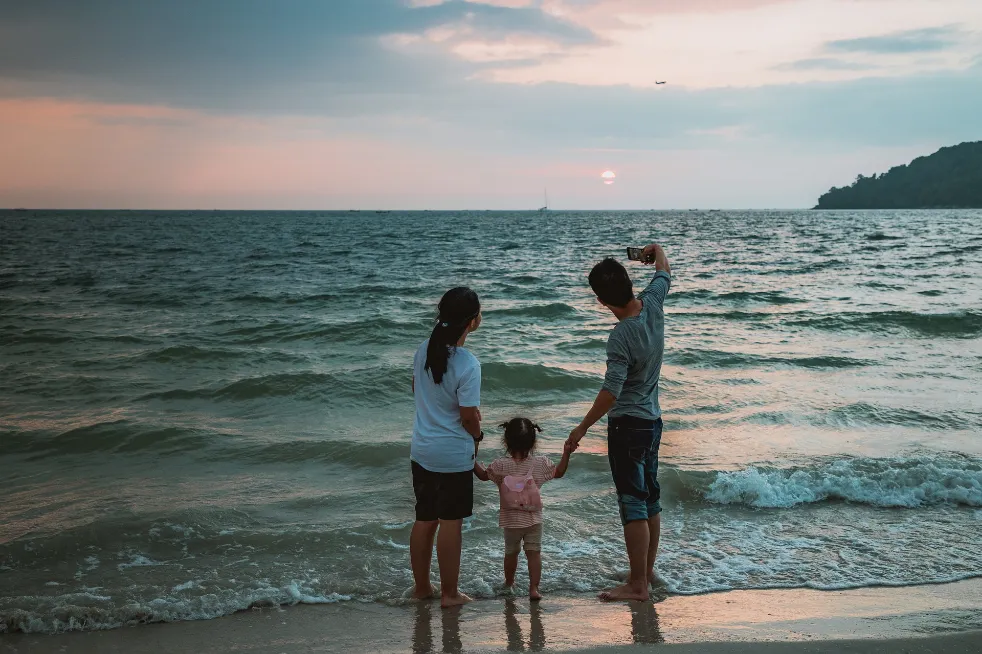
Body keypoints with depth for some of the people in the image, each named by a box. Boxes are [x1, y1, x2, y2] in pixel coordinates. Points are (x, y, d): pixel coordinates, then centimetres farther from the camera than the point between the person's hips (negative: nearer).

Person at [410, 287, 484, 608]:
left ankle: (421, 586, 29)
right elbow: (469, 418, -18)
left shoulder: (424, 350, -2)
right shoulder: (468, 365, -22)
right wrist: (477, 436, 4)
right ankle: (449, 593, 16)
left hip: (422, 451, 6)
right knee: (450, 523, 6)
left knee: (424, 520, 16)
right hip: (454, 454, -6)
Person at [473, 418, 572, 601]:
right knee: (534, 553, 4)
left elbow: (483, 475, 4)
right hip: (534, 519, 0)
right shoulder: (540, 464, -9)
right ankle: (534, 589, -2)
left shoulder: (501, 465, -11)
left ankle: (509, 583, 37)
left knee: (511, 552, 18)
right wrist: (566, 453, 8)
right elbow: (558, 473, 4)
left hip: (510, 520, 1)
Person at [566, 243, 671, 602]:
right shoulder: (653, 305, -4)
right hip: (653, 420, 9)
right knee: (650, 499, 16)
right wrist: (656, 252, 38)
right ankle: (647, 571, 29)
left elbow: (611, 393, -26)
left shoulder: (621, 336, -25)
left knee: (633, 504, -5)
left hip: (627, 425, -9)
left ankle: (637, 584, -1)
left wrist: (582, 428, -17)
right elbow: (664, 273, 19)